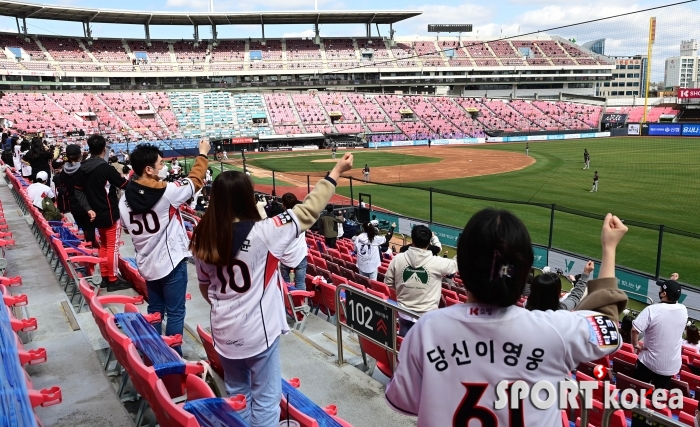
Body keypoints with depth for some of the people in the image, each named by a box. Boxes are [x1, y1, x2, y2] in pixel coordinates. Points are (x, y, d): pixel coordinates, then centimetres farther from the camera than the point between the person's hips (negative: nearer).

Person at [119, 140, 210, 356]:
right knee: (175, 313, 6)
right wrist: (202, 154, 8)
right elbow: (194, 180, -6)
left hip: (147, 264, 6)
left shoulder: (125, 199, -3)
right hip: (171, 262, -6)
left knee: (154, 310, 21)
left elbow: (128, 228, 8)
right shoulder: (166, 192, -20)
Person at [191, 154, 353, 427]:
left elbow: (205, 287, 7)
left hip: (223, 332, 6)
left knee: (236, 395, 23)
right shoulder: (260, 233, -21)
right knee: (265, 400, 11)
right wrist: (335, 173, -6)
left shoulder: (201, 239, -5)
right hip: (258, 332, -5)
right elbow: (306, 212, -14)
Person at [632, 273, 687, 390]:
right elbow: (673, 298, 20)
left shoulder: (652, 309, -20)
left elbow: (635, 329, -26)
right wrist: (673, 283, 21)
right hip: (671, 365, 4)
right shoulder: (683, 310, -5)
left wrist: (635, 344, -11)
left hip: (649, 362, -4)